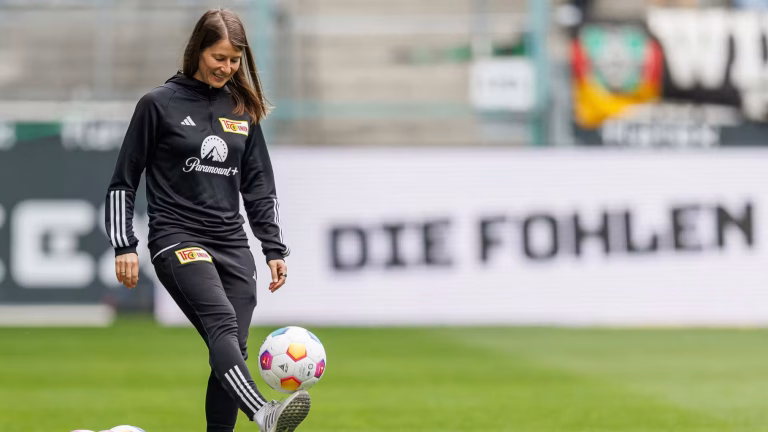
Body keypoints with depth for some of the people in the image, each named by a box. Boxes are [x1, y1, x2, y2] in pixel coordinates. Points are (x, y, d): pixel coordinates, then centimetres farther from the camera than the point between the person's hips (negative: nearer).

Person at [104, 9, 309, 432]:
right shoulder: (160, 103, 1)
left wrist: (274, 249, 12)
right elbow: (123, 182, 3)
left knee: (232, 350, -3)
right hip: (177, 238, -6)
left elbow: (259, 186, 19)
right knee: (222, 321, -29)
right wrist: (124, 247, -3)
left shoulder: (242, 109, 14)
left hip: (232, 245, 6)